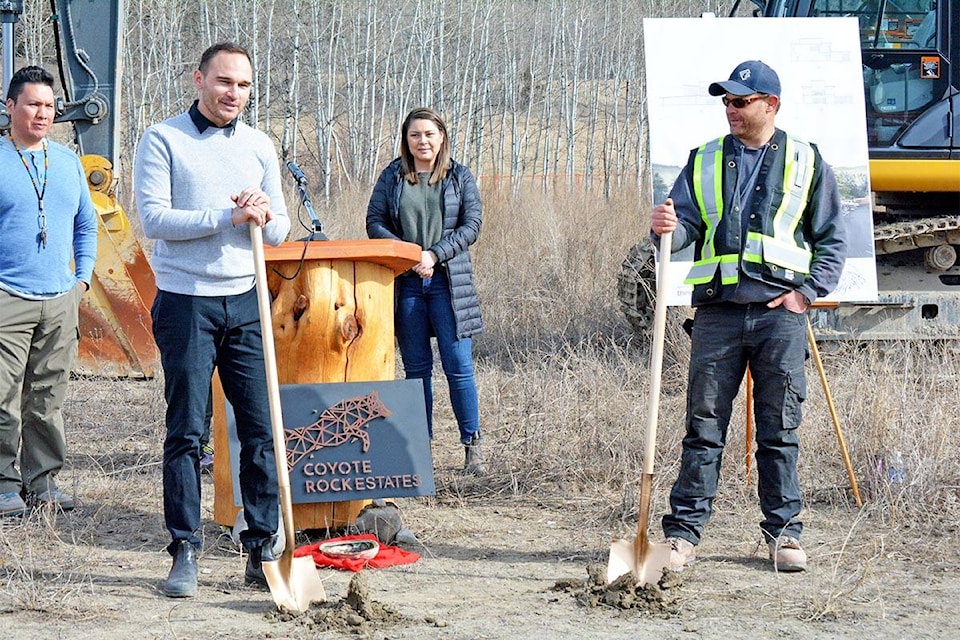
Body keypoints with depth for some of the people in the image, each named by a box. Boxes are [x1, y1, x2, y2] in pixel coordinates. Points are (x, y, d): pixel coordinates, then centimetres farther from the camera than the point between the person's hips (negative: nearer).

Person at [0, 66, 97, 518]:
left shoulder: (68, 161, 14)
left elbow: (86, 224, 24)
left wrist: (83, 277, 14)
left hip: (60, 301, 5)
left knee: (48, 399, 9)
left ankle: (44, 479, 16)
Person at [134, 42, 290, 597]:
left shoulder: (259, 146, 13)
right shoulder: (163, 140, 0)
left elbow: (280, 232, 14)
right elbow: (154, 218, -10)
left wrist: (265, 214, -9)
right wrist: (227, 216, -16)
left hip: (246, 301, 4)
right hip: (186, 303, -4)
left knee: (262, 429, 1)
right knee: (186, 432, -2)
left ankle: (262, 548, 7)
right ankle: (185, 553, 4)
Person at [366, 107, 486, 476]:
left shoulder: (459, 176, 6)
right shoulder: (392, 176, 8)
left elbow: (472, 225, 0)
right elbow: (374, 222, 4)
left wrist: (434, 254, -11)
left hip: (448, 281, -1)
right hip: (405, 283, 1)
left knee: (458, 365, -6)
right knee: (416, 366, 6)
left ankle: (472, 446, 3)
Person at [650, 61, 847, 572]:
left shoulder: (805, 161, 9)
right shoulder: (704, 161, 13)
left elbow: (832, 238, 10)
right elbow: (687, 225, 7)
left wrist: (809, 291, -2)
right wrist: (668, 227, -16)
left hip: (780, 311, -1)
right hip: (718, 311, 1)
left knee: (780, 429, 4)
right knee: (704, 425, -1)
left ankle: (784, 531, 13)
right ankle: (684, 530, 3)